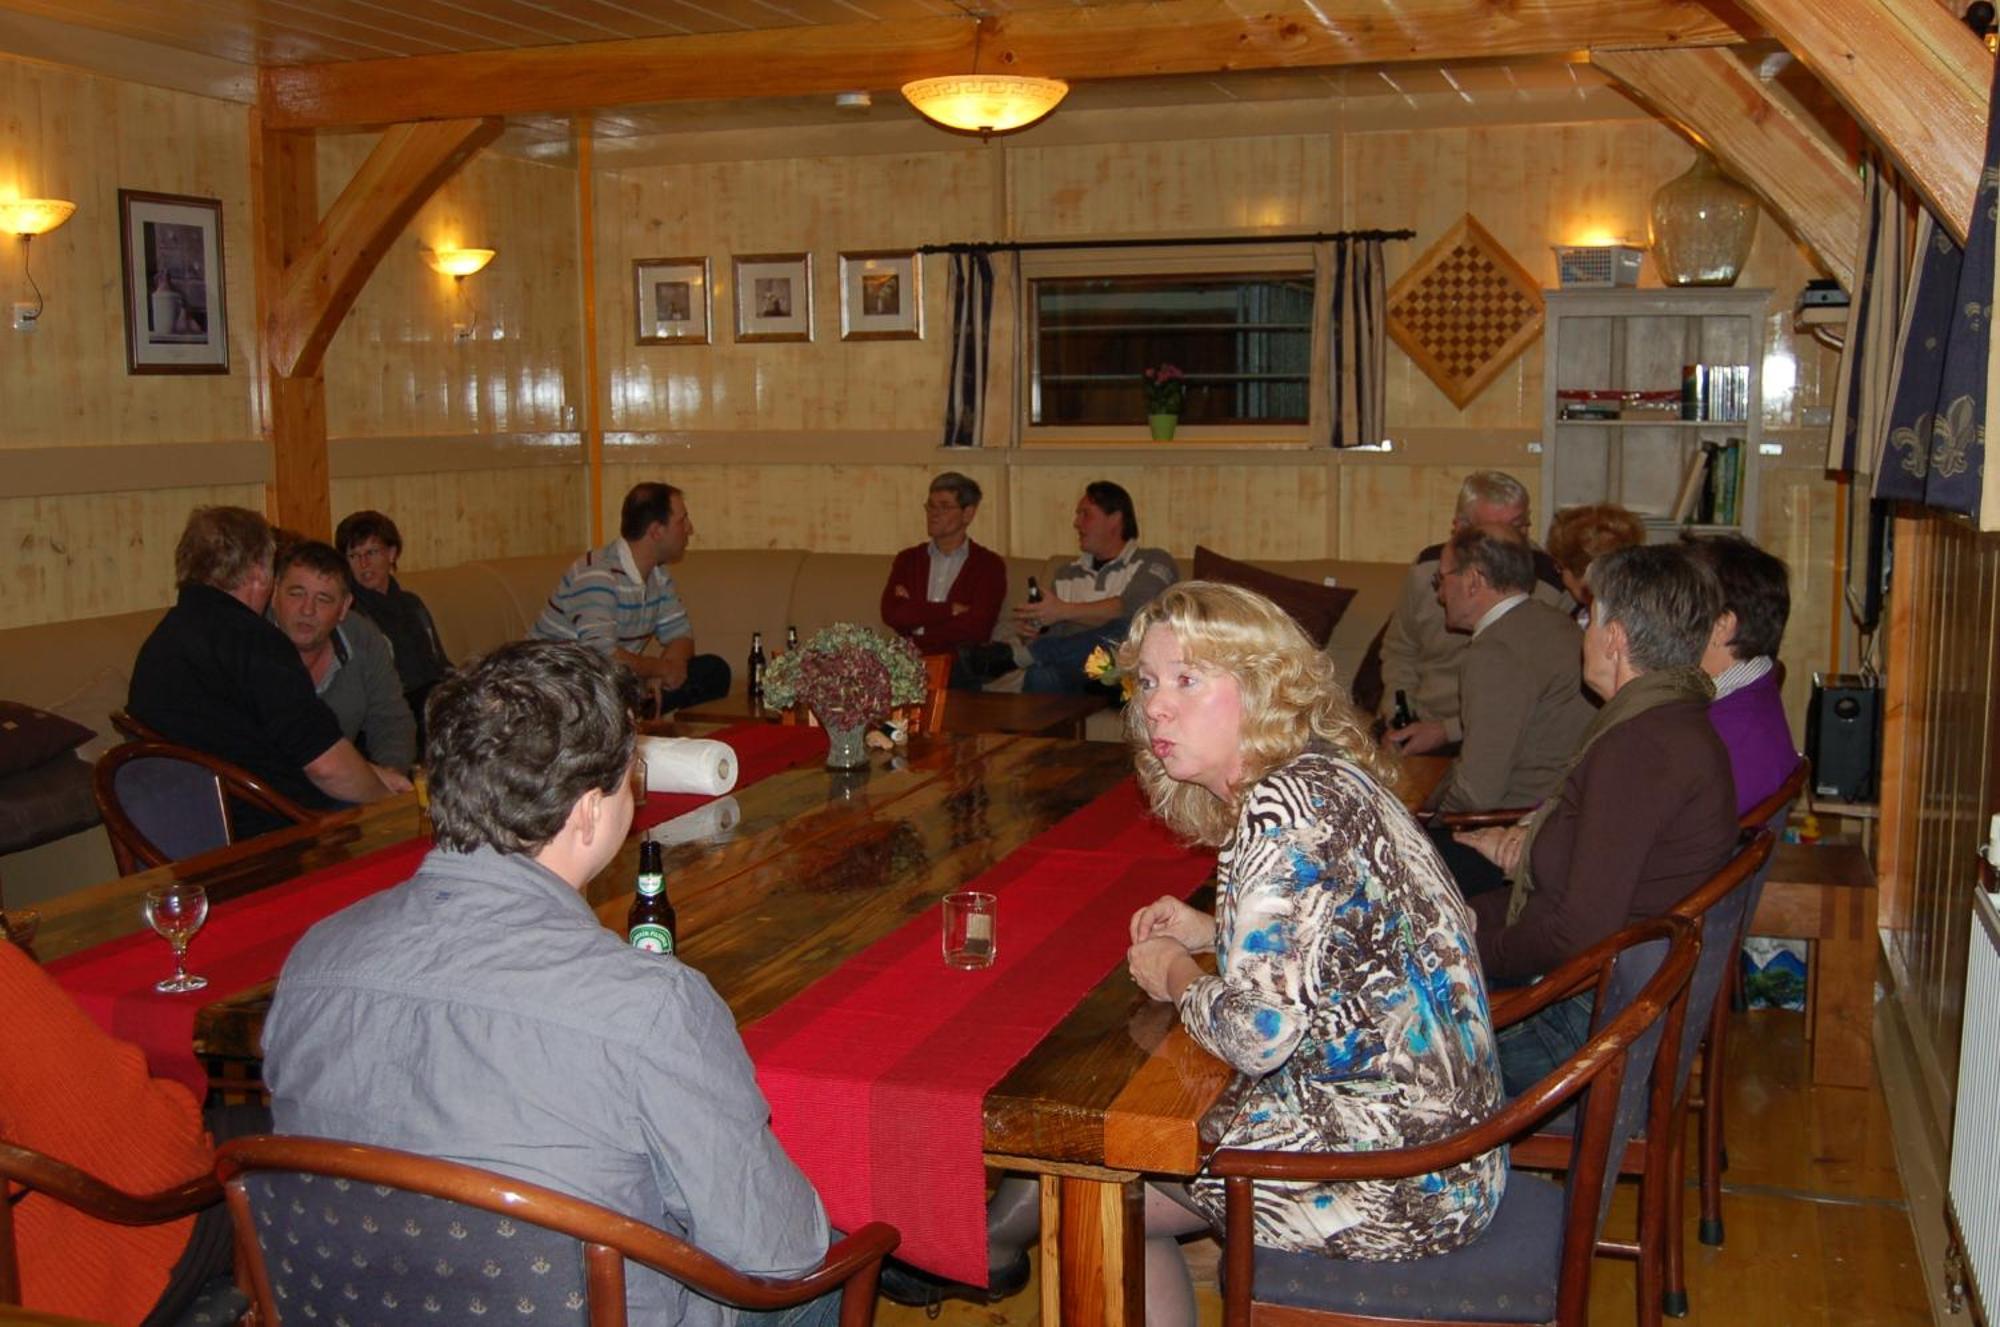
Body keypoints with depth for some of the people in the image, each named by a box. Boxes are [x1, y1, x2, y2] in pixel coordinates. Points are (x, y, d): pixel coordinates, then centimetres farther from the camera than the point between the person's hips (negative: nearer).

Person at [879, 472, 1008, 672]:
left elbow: (976, 628, -9)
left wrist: (914, 614, -1)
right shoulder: (907, 559, 17)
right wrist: (949, 609, -7)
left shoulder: (988, 565, 5)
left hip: (961, 668, -3)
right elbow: (890, 614, 0)